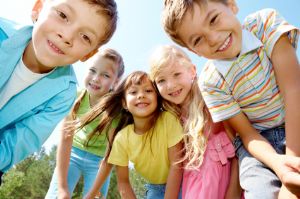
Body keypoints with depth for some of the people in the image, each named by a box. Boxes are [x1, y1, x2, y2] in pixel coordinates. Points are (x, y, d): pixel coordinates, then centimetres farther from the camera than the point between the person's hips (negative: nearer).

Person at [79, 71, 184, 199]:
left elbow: (176, 165, -22)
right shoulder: (121, 138, -18)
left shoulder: (169, 120, -28)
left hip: (178, 184, -1)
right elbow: (123, 182, -8)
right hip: (154, 188, 2)